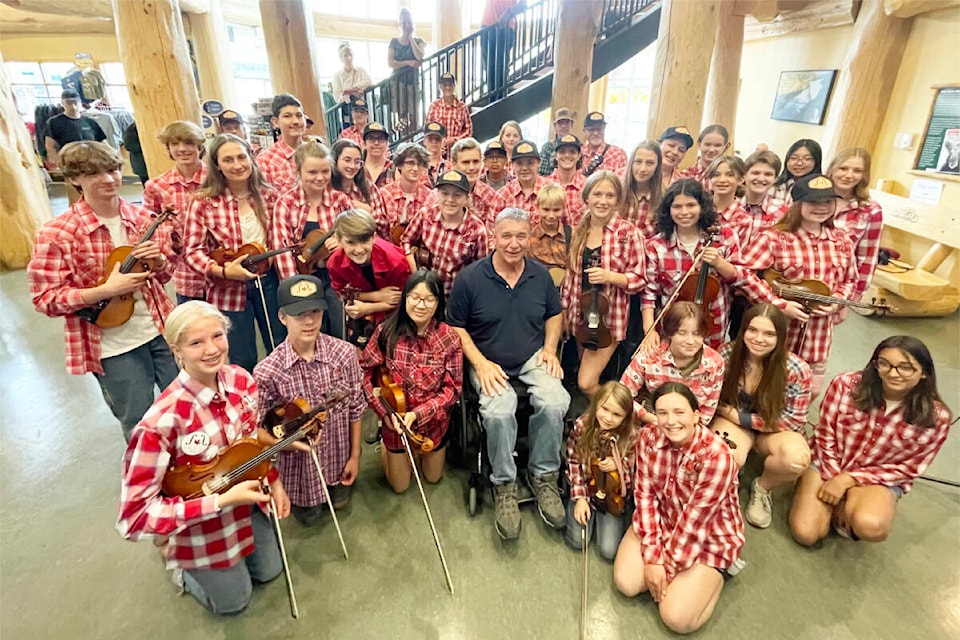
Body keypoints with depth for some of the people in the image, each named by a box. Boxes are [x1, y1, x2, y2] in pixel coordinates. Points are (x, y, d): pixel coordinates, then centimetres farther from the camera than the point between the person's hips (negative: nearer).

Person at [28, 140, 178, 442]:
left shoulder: (143, 218, -1)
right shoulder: (56, 234, -13)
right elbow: (45, 299, -10)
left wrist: (158, 261, -13)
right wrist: (106, 290, -24)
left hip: (160, 329, 4)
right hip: (113, 346, -4)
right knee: (141, 427, 9)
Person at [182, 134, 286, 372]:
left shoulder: (269, 195, 0)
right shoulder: (204, 202, -10)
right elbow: (191, 250, -9)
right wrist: (223, 271, -24)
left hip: (269, 280, 3)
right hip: (228, 289, -3)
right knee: (243, 363, 9)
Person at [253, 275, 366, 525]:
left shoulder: (344, 353, -21)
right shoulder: (266, 372, -27)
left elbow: (355, 408, -8)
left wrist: (355, 456, -1)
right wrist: (287, 442, -31)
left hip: (339, 458, 2)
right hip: (299, 465, -1)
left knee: (339, 502, 26)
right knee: (308, 517, 22)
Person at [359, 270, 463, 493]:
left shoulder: (449, 338, -21)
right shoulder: (387, 331, -20)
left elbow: (452, 388, -16)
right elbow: (364, 372, -9)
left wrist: (419, 413, -26)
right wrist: (383, 411, -14)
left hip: (434, 420, 1)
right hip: (396, 419, 0)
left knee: (433, 477, 25)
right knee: (399, 485, 20)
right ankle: (387, 449, 46)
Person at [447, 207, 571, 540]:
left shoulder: (541, 275, 3)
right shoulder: (470, 277, -7)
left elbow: (554, 315, 18)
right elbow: (456, 326, -1)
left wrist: (550, 348, 1)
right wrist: (480, 362, -12)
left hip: (532, 359, 3)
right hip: (490, 363, -2)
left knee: (554, 403, -27)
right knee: (499, 411, -31)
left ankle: (544, 476, -1)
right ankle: (504, 486, -6)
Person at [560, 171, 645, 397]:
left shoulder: (628, 232, -11)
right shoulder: (578, 231, 4)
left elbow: (638, 279, -10)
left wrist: (610, 276, -27)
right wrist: (564, 312, 11)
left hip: (610, 317, -5)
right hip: (580, 315, 5)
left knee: (587, 383, -9)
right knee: (586, 379, 17)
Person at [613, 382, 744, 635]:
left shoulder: (716, 455, -32)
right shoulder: (648, 437, -17)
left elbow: (694, 521, -24)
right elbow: (645, 495, -12)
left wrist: (667, 566, -14)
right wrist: (653, 557, -16)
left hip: (710, 536, -4)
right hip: (662, 521, 4)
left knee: (676, 618, -10)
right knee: (626, 583, -9)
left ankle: (716, 570, 14)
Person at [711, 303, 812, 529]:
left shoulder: (796, 370, -20)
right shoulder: (726, 354, -17)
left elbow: (793, 422, -13)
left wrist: (741, 416, -17)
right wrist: (730, 414, -22)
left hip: (773, 430, 1)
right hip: (734, 421, -1)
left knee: (797, 457, -33)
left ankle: (762, 487, 2)